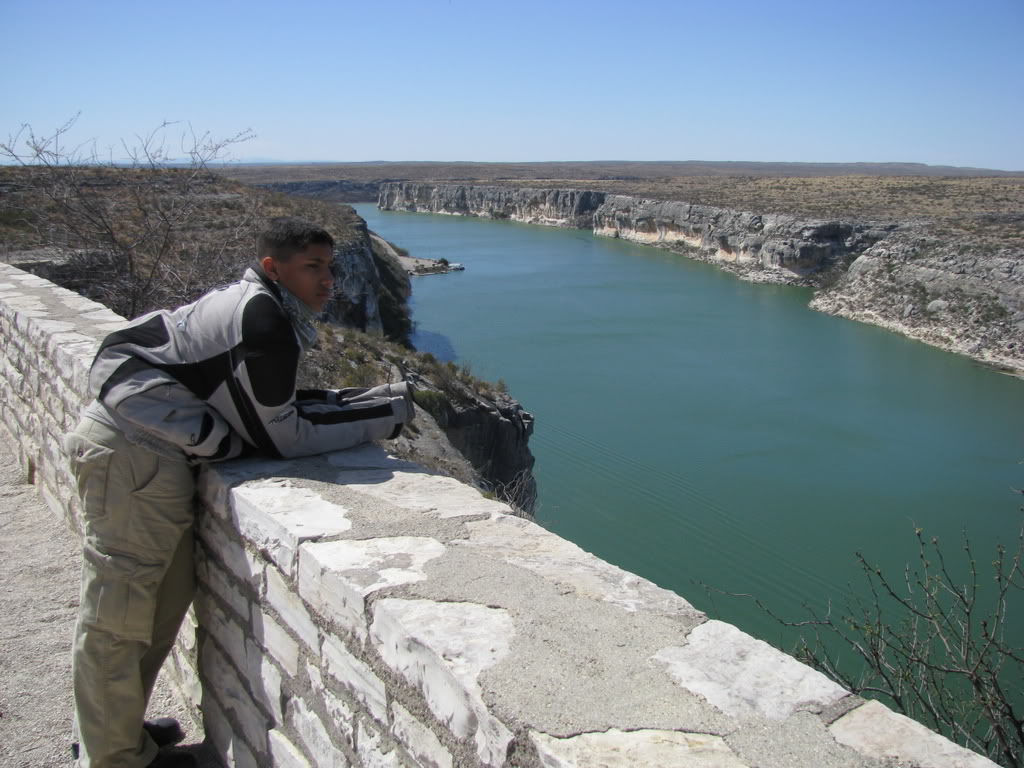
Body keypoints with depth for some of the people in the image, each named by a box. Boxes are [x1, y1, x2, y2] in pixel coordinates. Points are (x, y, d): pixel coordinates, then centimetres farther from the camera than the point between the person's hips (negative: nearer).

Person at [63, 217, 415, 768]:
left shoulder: (253, 306, 12)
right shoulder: (263, 321, -18)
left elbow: (278, 406, 12)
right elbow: (279, 438, -14)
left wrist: (375, 400, 8)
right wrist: (380, 416, -6)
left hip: (138, 448, 10)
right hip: (134, 453, -10)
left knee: (166, 596, 20)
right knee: (118, 616, 3)